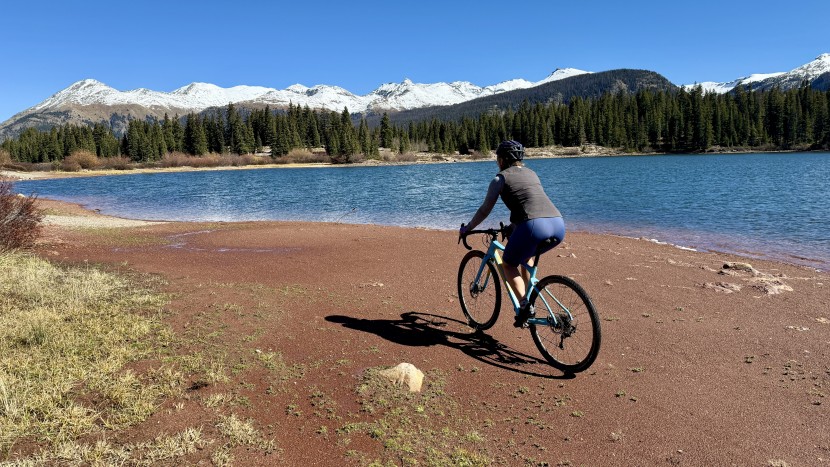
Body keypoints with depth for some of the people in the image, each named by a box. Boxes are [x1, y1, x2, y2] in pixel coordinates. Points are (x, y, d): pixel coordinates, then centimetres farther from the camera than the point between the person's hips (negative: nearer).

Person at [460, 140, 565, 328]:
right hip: (558, 224, 7)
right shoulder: (531, 173, 29)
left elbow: (485, 210, 12)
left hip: (534, 226, -7)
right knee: (526, 256, 34)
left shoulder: (501, 178, 10)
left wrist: (467, 228, 28)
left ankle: (525, 304, -1)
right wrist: (513, 226, 51)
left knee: (508, 264, 17)